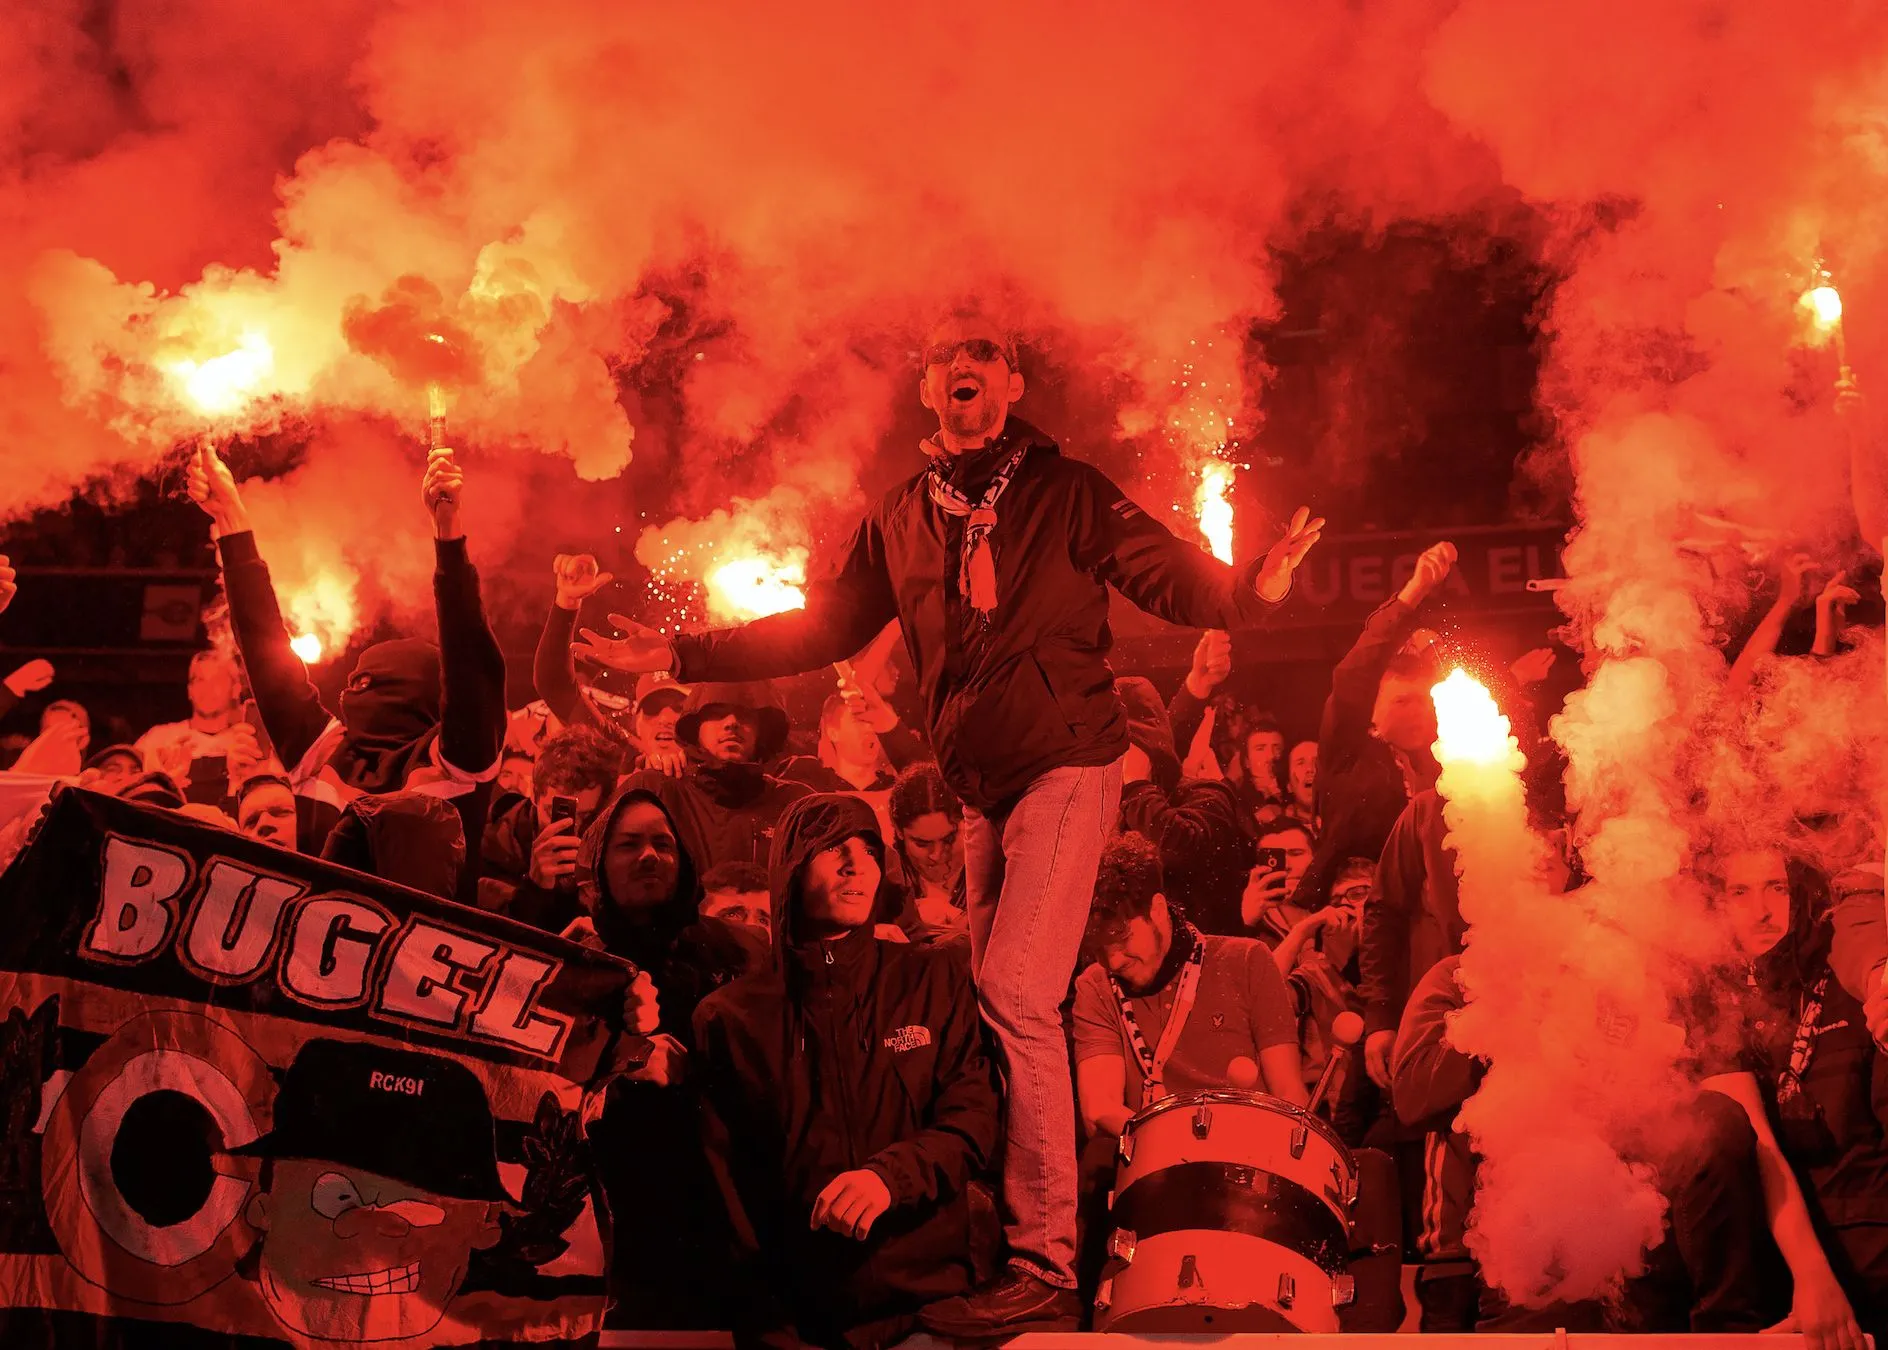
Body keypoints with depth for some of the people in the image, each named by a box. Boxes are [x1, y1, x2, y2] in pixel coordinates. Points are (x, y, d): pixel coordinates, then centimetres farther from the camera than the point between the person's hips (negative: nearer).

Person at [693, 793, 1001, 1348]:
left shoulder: (933, 979, 11)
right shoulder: (728, 1017, 9)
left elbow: (973, 1120, 3)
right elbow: (725, 1186, 7)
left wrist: (890, 1174, -17)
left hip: (927, 1298, 0)